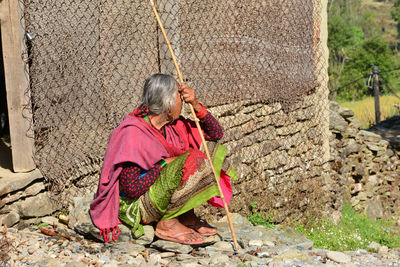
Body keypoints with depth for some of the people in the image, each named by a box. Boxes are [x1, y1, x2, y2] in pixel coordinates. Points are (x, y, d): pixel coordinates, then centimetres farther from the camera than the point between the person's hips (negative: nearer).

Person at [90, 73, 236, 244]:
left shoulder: (172, 124, 0)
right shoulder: (133, 134, -24)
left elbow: (216, 133, 6)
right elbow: (132, 189, -26)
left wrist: (196, 105, -9)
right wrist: (164, 164, -19)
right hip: (135, 205, -9)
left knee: (211, 147, 3)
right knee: (195, 162, -26)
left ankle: (187, 216, 1)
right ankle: (167, 223, -14)